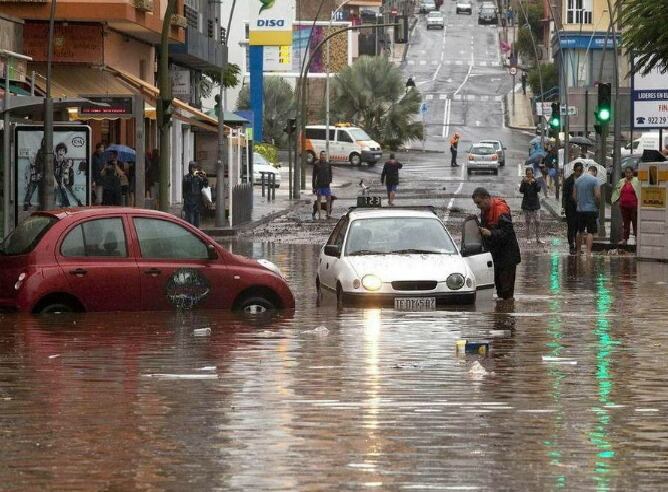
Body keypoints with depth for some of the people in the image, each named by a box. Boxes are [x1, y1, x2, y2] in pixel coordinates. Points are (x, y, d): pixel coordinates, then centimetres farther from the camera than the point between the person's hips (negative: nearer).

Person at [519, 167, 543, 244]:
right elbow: (521, 191, -14)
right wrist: (524, 182, -26)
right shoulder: (524, 181, 0)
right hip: (526, 204, -1)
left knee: (537, 222, -3)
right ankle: (528, 239, 9)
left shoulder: (535, 181, 2)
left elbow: (538, 189, -12)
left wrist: (534, 182, -27)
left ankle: (538, 239, 1)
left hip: (535, 204, 1)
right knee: (528, 222, 2)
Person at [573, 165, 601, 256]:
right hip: (591, 209, -5)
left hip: (580, 210, 5)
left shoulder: (578, 180, 9)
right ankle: (588, 252, -13)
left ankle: (578, 251, 21)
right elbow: (597, 195, -15)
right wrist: (598, 204, 2)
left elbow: (574, 195, 10)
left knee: (580, 232, 15)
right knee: (590, 232, -5)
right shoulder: (594, 180, -9)